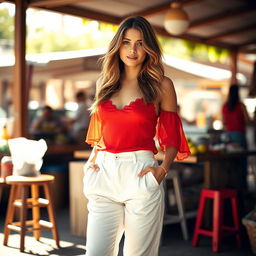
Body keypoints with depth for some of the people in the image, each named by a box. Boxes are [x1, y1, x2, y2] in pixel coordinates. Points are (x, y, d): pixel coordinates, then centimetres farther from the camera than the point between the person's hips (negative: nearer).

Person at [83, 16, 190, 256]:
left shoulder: (161, 85, 3)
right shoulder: (104, 82, 13)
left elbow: (172, 137, 5)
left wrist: (163, 169, -10)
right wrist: (92, 160, 8)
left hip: (140, 175, -3)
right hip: (104, 174, 3)